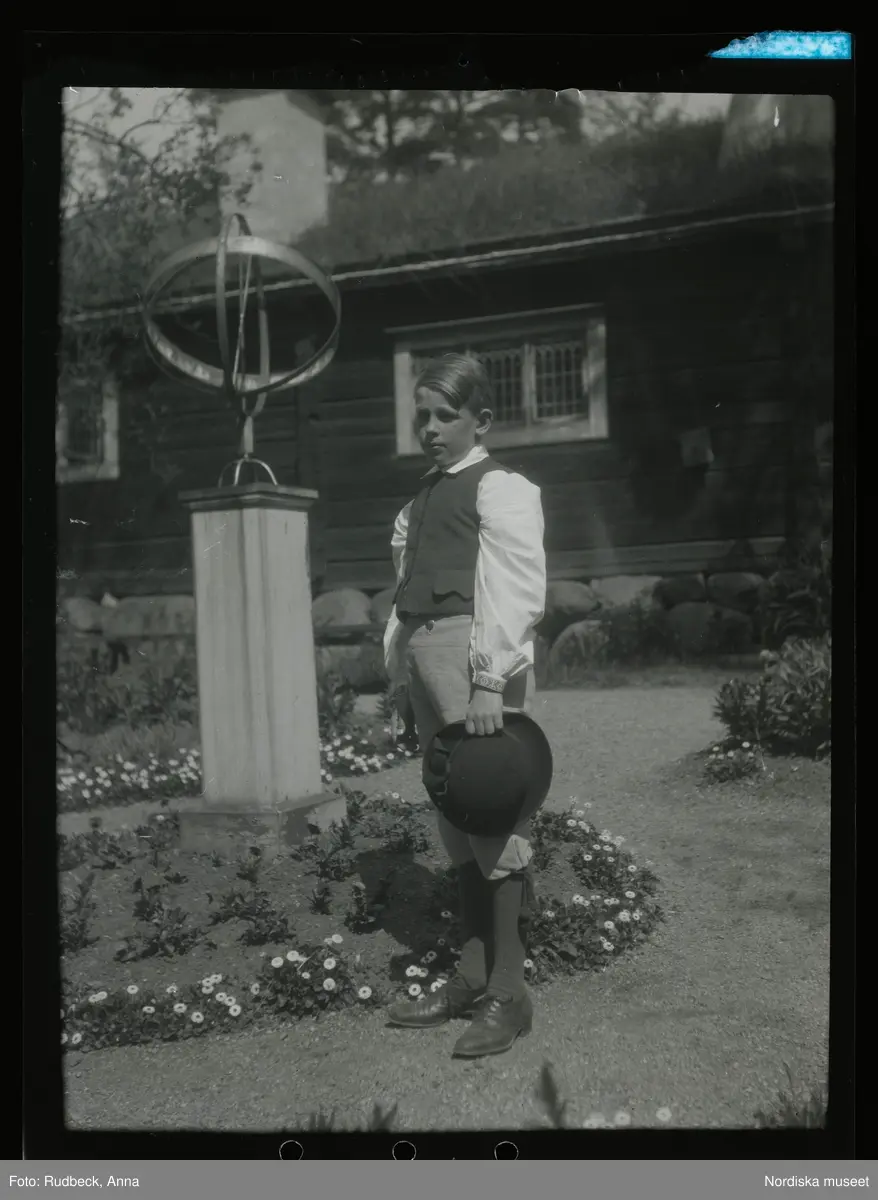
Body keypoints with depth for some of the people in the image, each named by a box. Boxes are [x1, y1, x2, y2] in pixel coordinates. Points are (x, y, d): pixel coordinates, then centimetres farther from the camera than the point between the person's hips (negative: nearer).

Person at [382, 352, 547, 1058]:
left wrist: (489, 683, -21)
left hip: (473, 656, -8)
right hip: (423, 655, 8)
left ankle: (508, 993, 7)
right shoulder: (425, 499, 21)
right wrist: (403, 685, 14)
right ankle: (471, 978, 23)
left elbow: (518, 590, -13)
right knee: (457, 823, 13)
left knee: (494, 820, -4)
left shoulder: (500, 489, -2)